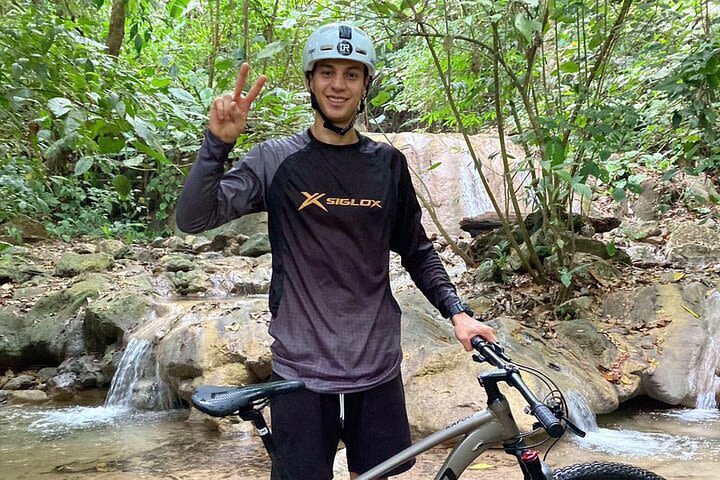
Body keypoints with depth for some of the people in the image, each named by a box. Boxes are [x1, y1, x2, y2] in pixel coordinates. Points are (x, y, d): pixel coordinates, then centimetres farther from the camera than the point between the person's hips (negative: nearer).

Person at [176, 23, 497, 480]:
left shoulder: (388, 163, 4)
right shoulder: (277, 160, -4)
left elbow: (418, 251, 11)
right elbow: (194, 218, -13)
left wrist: (457, 311, -1)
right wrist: (219, 143, -26)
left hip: (377, 366, 3)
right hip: (302, 369, -2)